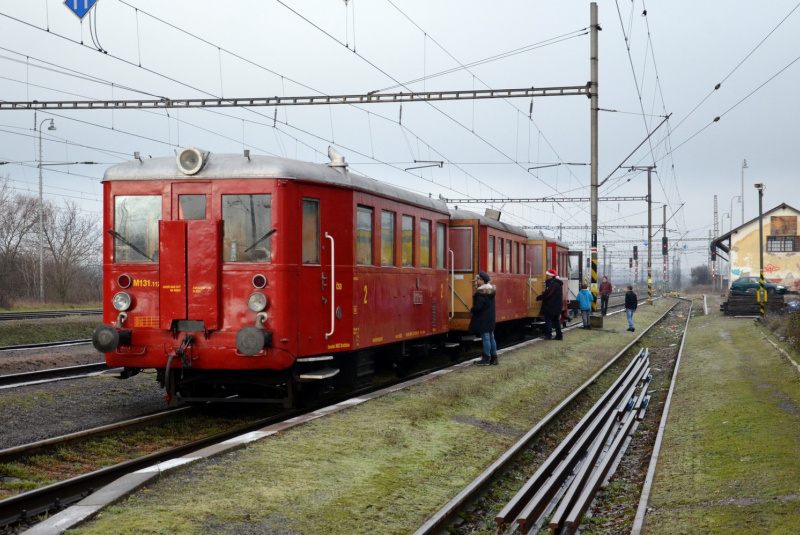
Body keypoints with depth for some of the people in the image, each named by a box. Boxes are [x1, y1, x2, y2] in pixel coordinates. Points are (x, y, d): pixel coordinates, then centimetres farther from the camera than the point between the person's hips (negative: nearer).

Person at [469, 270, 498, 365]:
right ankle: (493, 358, 17)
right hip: (490, 318, 9)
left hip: (483, 320, -9)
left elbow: (478, 307, -23)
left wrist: (471, 310, -5)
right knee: (491, 338, 13)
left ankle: (486, 358, -1)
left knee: (485, 338, -4)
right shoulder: (491, 290, 10)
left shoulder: (481, 292, -20)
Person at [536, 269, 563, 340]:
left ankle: (548, 335, -5)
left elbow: (547, 294, -24)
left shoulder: (553, 284, -18)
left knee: (548, 320, -4)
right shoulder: (557, 283, 14)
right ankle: (559, 335, 13)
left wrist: (538, 298, -13)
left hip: (551, 307, -10)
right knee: (556, 321, 12)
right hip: (557, 307, 10)